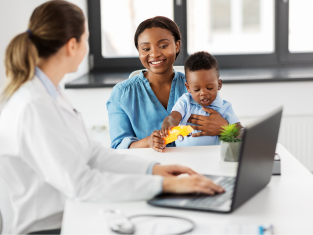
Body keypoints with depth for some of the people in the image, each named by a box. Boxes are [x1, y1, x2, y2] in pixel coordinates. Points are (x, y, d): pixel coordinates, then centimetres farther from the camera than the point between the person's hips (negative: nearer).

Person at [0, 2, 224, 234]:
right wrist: (165, 184, -27)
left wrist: (151, 168, -2)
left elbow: (89, 151, 9)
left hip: (68, 216, 8)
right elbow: (80, 183, -27)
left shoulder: (49, 91, 6)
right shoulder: (34, 106, -23)